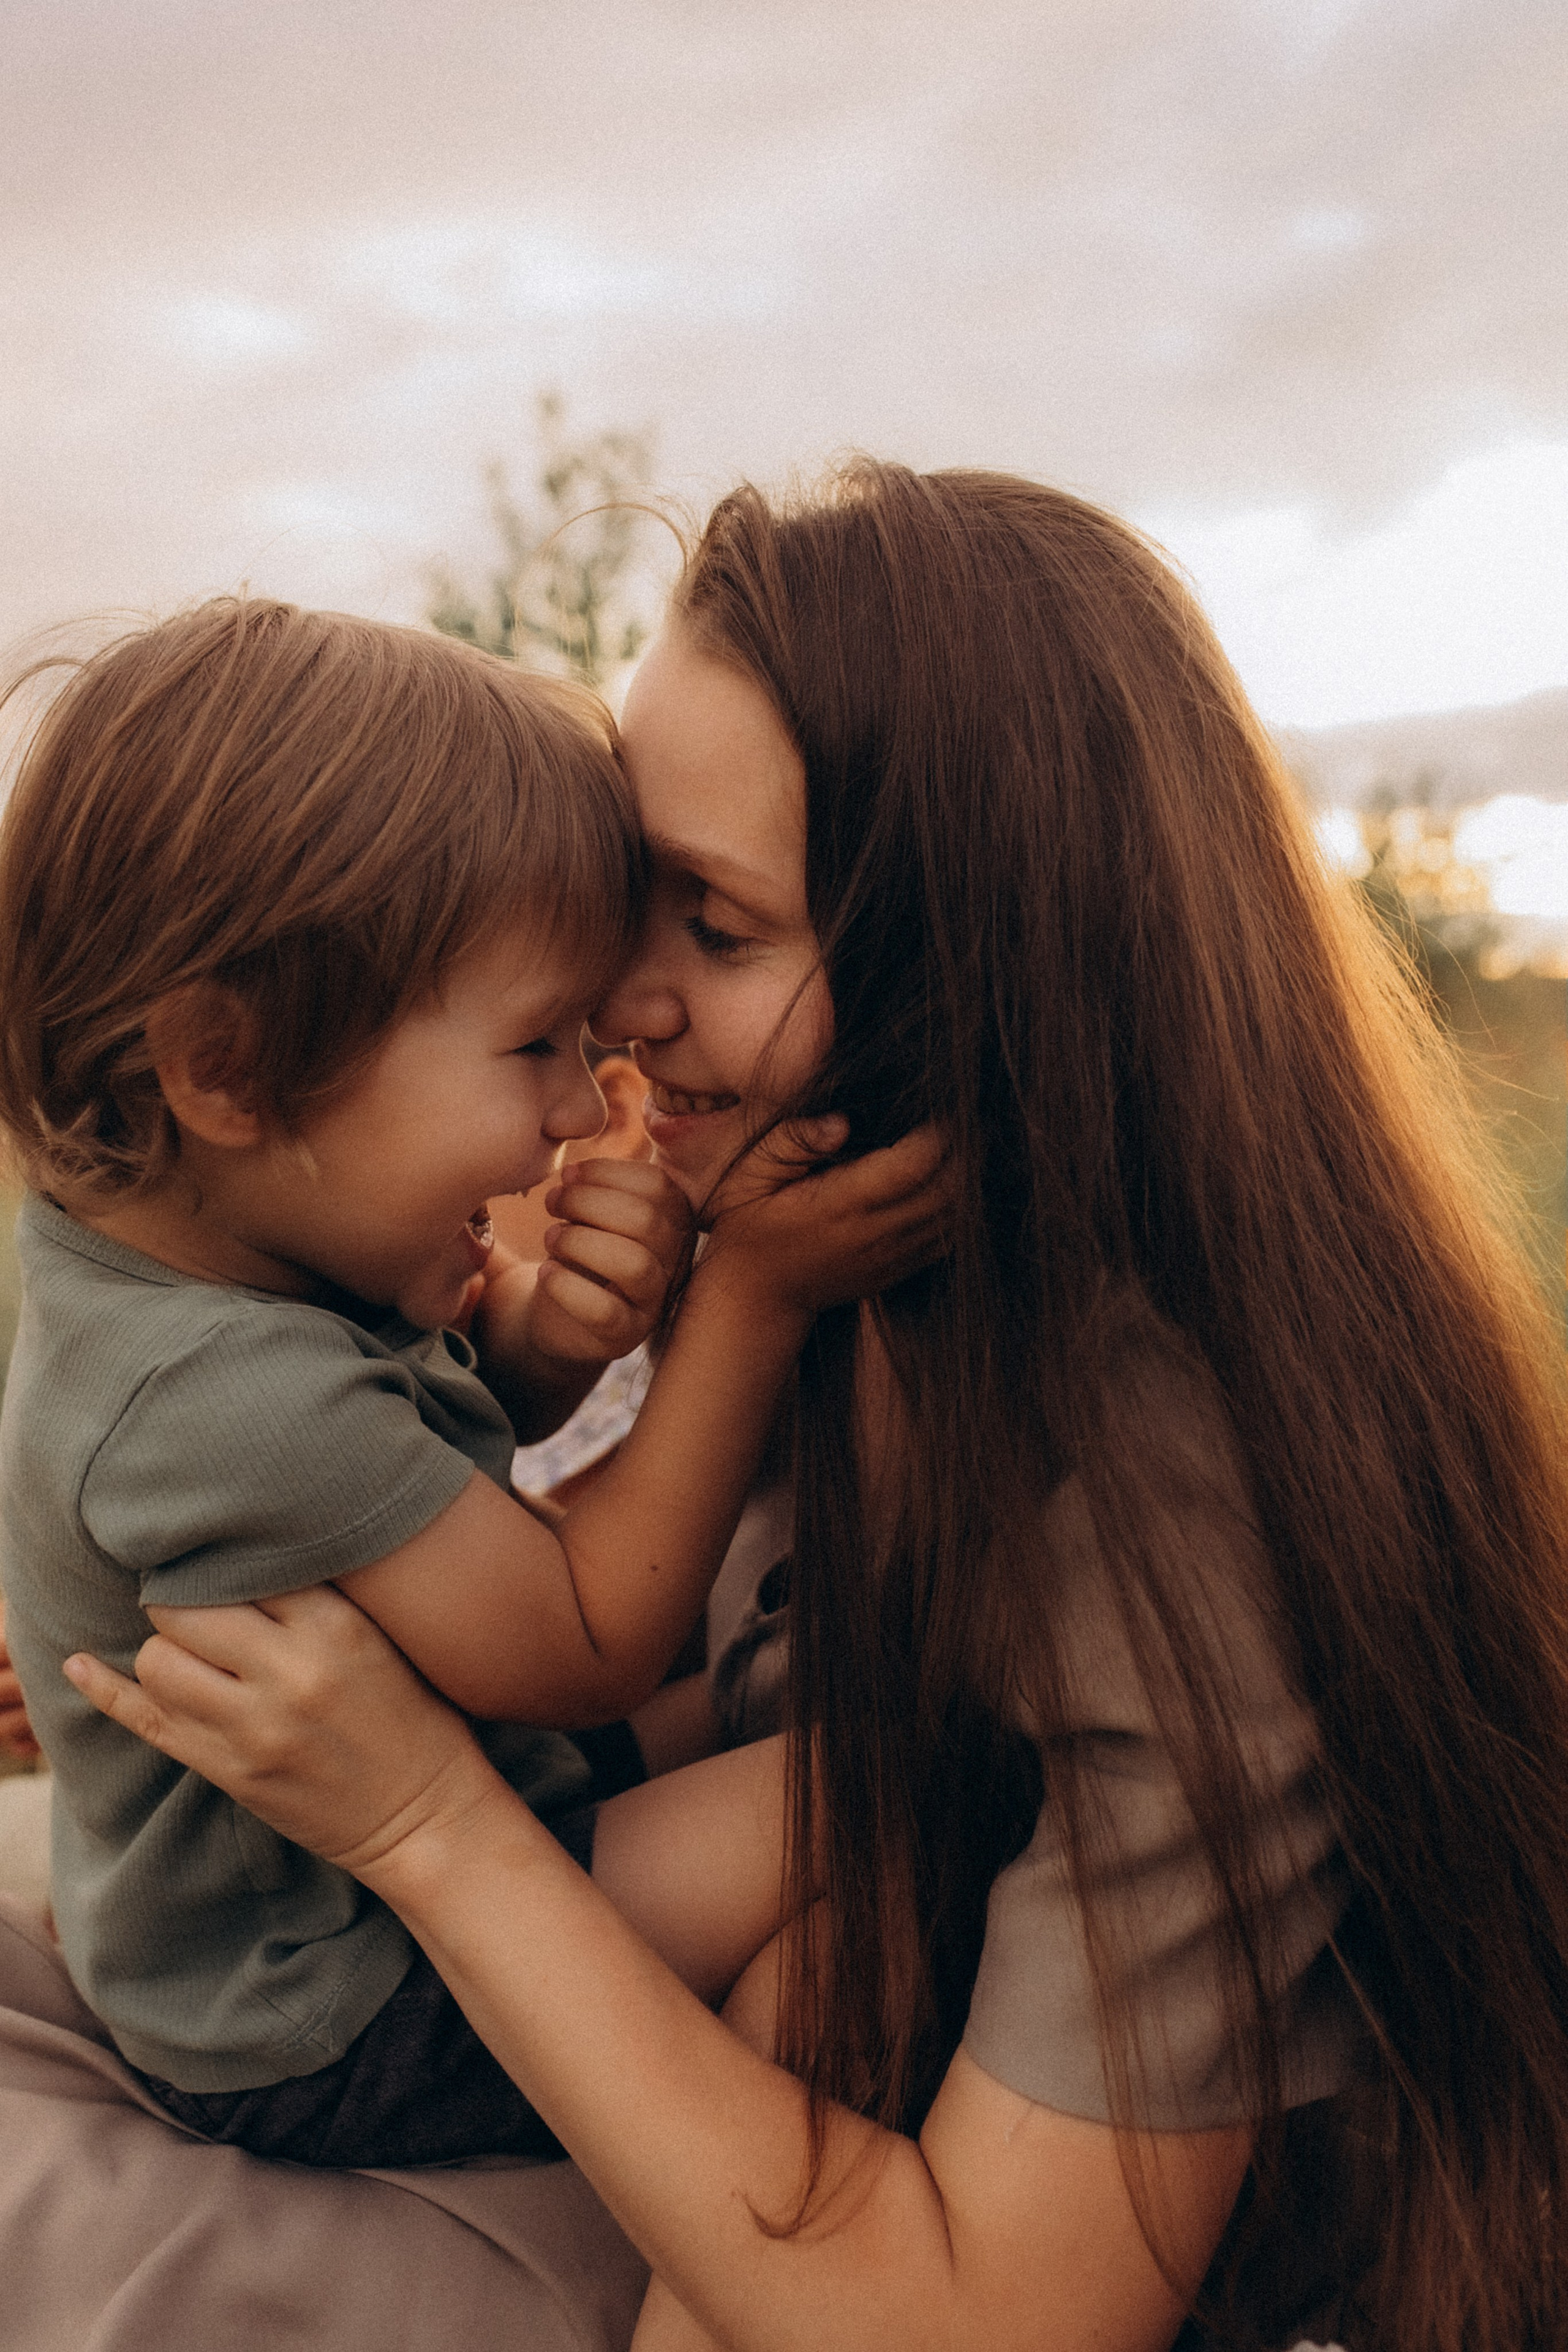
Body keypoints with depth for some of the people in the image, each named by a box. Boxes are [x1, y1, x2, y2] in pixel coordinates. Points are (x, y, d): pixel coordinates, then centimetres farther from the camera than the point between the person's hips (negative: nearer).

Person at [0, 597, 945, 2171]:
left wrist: (533, 1335, -21)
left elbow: (438, 1436, 4)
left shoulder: (179, 1233, -11)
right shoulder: (228, 1396, -40)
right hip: (331, 2037, -8)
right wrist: (750, 1295, -31)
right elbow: (589, 1651, -29)